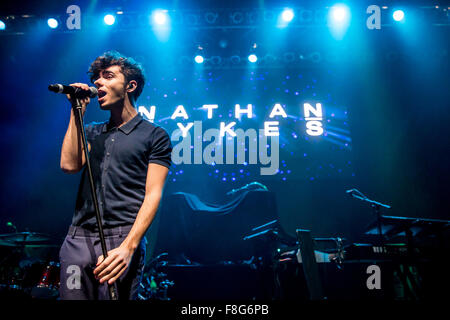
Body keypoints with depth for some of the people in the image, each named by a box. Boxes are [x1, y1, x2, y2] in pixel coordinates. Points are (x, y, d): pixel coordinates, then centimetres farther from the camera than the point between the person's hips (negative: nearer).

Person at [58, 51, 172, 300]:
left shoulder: (155, 136, 5)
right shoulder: (92, 132, 21)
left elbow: (153, 194, -5)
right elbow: (69, 165, 2)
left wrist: (128, 246, -18)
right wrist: (77, 111, 7)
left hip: (122, 237, -4)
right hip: (78, 238, 4)